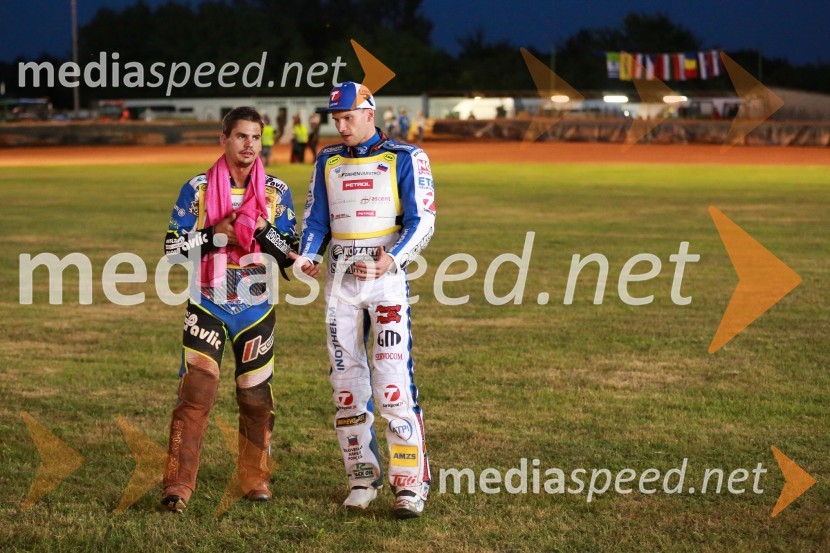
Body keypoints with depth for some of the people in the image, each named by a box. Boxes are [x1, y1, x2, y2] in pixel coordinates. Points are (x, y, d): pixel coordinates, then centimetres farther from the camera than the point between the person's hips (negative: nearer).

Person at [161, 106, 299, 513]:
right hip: (207, 307, -2)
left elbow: (290, 257, -1)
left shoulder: (277, 192, 1)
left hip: (257, 309, 2)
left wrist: (261, 228, -17)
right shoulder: (198, 189, -2)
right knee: (195, 392, -12)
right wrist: (216, 235, -15)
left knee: (256, 398, 9)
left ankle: (255, 479, 24)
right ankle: (178, 485, -11)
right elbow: (173, 246, -2)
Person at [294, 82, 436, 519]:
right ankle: (362, 478, 17)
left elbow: (421, 221, -6)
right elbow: (316, 219, 14)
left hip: (386, 275, -5)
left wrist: (392, 258, -23)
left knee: (393, 380, -13)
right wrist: (308, 256, -7)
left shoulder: (406, 159, -1)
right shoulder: (328, 161, 13)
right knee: (346, 380, 7)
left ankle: (409, 484, -11)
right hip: (339, 277, 5)